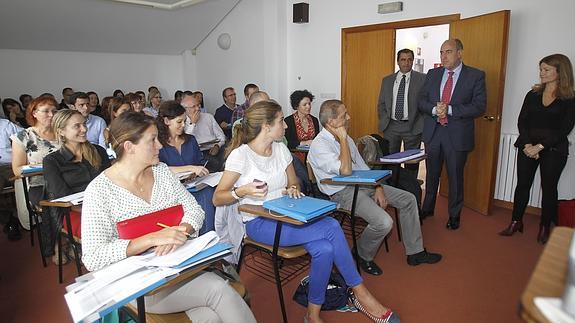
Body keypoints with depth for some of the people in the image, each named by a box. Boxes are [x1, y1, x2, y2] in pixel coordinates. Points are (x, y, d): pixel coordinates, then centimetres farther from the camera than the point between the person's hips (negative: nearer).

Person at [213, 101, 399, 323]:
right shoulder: (240, 155, -11)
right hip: (258, 222, -6)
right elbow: (217, 198, -9)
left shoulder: (281, 149, 7)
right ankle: (361, 294, -5)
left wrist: (292, 190, -6)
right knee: (331, 227, -23)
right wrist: (242, 191, -29)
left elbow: (293, 183, 18)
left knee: (324, 248, -25)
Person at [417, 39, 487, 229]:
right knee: (431, 174, 16)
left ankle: (454, 215, 27)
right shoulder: (432, 74, 8)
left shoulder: (476, 76, -4)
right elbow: (421, 101, 6)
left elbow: (479, 106, -11)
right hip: (432, 132, 3)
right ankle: (427, 208, 34)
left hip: (457, 134, -3)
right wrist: (435, 109, -15)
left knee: (455, 177, 9)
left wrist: (449, 110, -19)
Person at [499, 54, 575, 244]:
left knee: (548, 188, 7)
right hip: (528, 146, 3)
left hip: (554, 150, -3)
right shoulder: (533, 95, 7)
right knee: (522, 184, 6)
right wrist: (527, 144, -12)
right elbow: (522, 122, 1)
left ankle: (545, 227, 21)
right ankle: (516, 222, 17)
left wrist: (540, 146, -17)